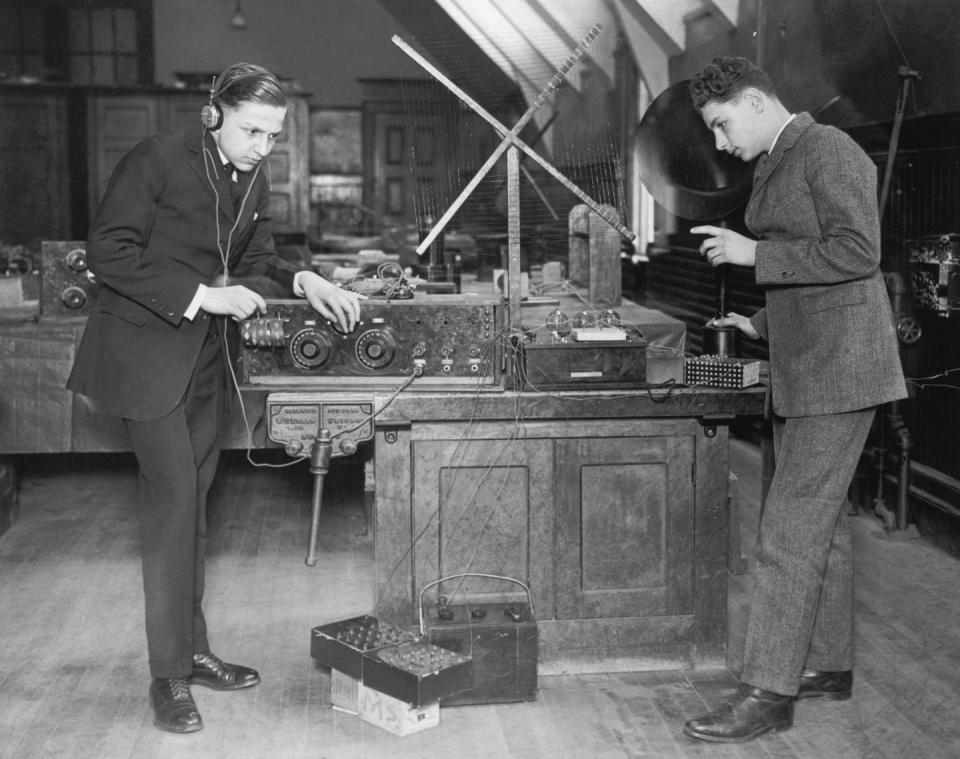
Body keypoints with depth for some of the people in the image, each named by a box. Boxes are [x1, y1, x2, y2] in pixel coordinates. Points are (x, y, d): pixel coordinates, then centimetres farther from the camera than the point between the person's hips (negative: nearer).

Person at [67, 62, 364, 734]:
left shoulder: (254, 179, 7)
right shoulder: (156, 161, -14)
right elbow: (108, 252, -16)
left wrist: (302, 280, -5)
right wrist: (201, 295, -21)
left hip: (208, 359, 7)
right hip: (149, 352, -7)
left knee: (190, 502, 12)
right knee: (174, 498, -9)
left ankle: (193, 648, 22)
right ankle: (170, 674, -1)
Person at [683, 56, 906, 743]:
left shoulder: (829, 151, -11)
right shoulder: (773, 167, 18)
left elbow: (857, 252, -22)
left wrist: (754, 254, -19)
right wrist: (759, 324, 15)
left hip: (839, 369, -10)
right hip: (803, 370, 10)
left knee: (791, 530, -11)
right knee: (821, 522, 15)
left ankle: (768, 693, -6)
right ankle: (829, 665, 26)